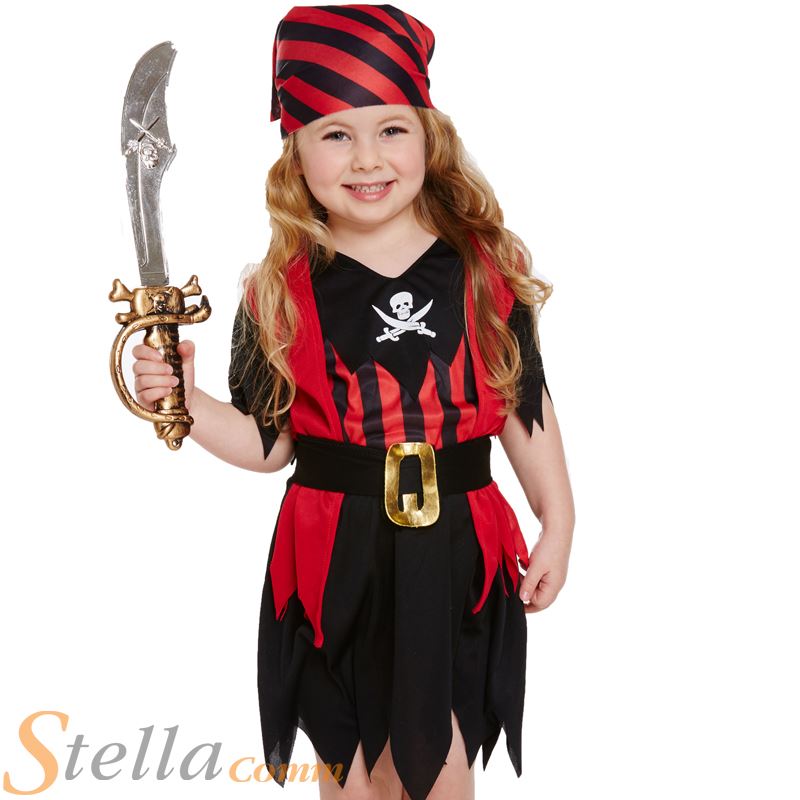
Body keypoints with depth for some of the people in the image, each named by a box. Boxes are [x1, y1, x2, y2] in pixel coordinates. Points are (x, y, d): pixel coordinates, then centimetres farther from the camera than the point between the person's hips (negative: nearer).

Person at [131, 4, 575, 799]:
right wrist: (186, 400, -14)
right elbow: (268, 439, 1)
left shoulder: (487, 269, -4)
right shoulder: (279, 292, -5)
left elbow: (526, 405, 5)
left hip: (456, 555, 0)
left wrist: (557, 523, 7)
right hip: (332, 562, 0)